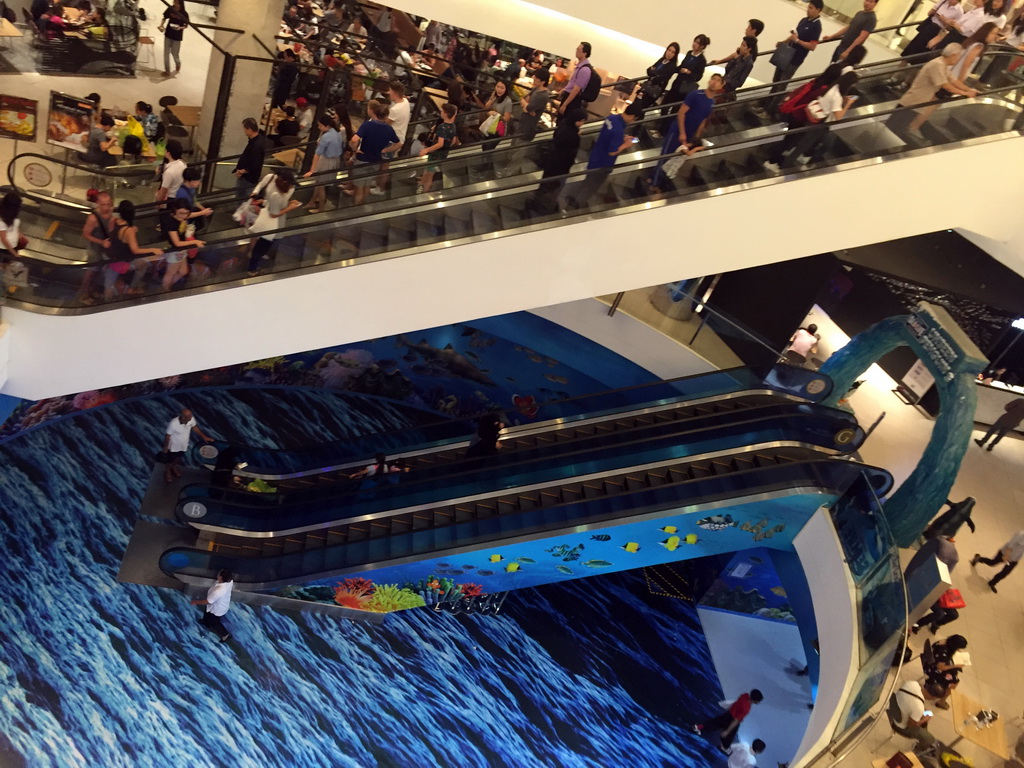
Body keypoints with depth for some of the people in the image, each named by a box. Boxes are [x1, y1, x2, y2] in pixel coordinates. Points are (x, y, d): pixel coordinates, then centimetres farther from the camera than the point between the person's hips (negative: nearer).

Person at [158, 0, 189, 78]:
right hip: (168, 34, 3)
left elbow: (186, 25, -5)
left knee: (175, 53, 7)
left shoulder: (184, 14, -15)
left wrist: (180, 28, -23)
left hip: (177, 36, -3)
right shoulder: (170, 9, -8)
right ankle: (167, 70, 22)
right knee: (166, 53, 8)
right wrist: (161, 25, -14)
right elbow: (164, 18, 3)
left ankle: (178, 65, 41)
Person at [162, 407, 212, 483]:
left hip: (183, 445, 4)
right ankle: (167, 472, 52)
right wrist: (165, 448, -10)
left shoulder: (191, 419, -26)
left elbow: (195, 427, -3)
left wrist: (204, 437, 4)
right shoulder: (173, 423, -39)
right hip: (173, 446, -4)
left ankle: (174, 467, 61)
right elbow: (167, 436, -23)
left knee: (178, 457, 32)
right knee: (169, 460, 24)